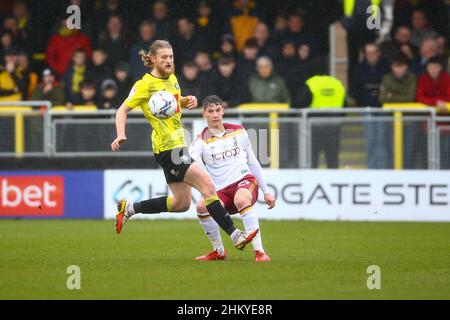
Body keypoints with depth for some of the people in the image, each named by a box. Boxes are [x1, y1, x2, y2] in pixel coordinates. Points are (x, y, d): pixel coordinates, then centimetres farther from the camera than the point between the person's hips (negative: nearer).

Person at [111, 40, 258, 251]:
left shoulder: (172, 79, 13)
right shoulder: (145, 84, -10)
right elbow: (122, 110, -9)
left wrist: (188, 101, 8)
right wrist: (121, 135, -25)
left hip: (178, 145, 9)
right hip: (167, 148, -9)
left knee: (181, 203, 13)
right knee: (207, 186, -16)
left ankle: (129, 209, 24)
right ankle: (235, 236, -17)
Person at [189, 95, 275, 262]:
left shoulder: (238, 131, 14)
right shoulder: (201, 141, 4)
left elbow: (253, 162, 22)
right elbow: (193, 156, -19)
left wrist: (266, 191, 21)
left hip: (245, 180, 0)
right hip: (221, 191, 0)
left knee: (241, 200, -37)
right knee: (201, 207, -31)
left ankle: (259, 251, -35)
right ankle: (219, 251, -8)